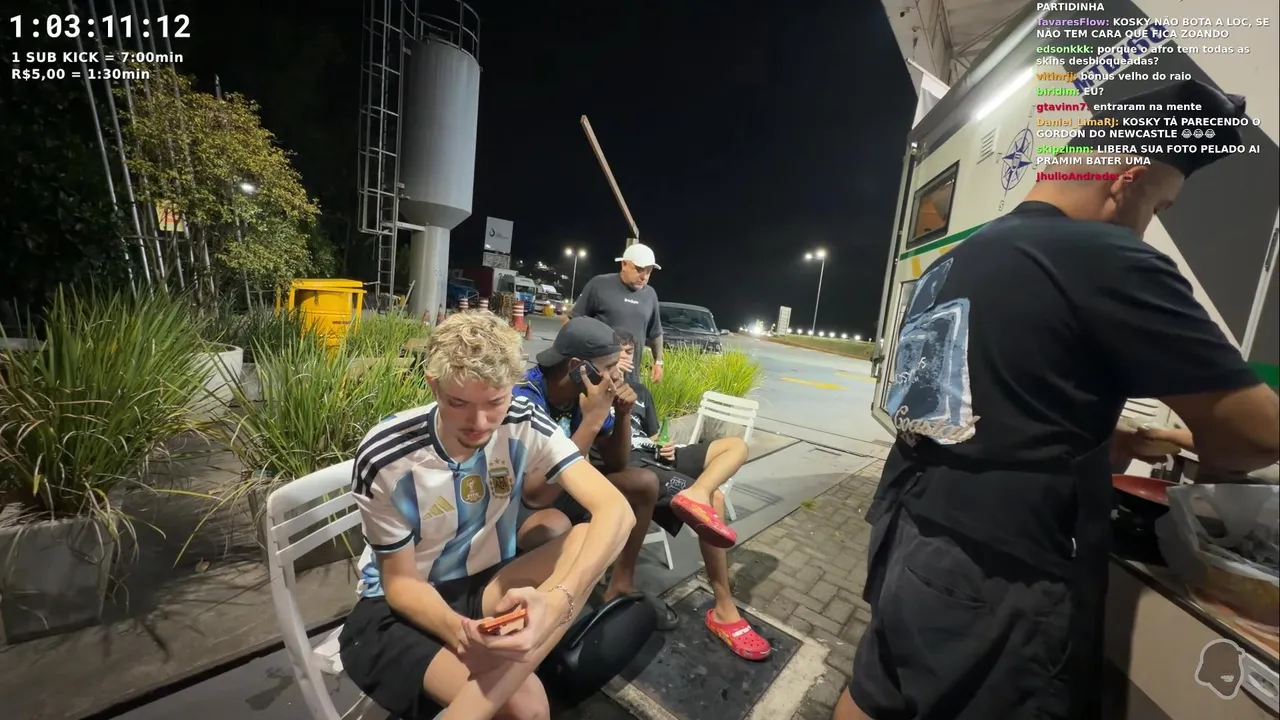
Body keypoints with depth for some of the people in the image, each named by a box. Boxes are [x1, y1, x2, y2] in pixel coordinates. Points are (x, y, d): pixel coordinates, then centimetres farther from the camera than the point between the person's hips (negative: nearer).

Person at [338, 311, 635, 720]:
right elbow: (400, 581, -13)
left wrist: (558, 599, -45)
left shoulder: (524, 424, -19)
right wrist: (459, 629, -35)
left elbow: (616, 510, -27)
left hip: (487, 584, 5)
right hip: (400, 608, -4)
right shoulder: (385, 458, -23)